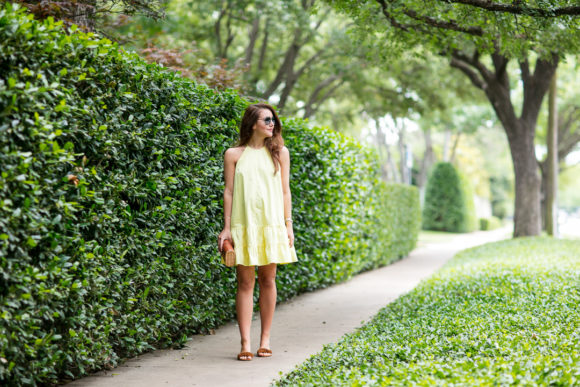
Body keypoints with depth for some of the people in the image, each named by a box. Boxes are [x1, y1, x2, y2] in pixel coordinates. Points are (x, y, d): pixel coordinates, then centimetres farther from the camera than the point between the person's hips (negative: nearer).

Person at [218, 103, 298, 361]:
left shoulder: (279, 152, 10)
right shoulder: (234, 154, 4)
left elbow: (285, 190, 10)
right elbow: (229, 191, 3)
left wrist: (288, 224, 4)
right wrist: (227, 227, -2)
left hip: (271, 224, 2)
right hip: (244, 224, -2)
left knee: (268, 280, 4)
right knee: (245, 282, -2)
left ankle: (265, 340, 13)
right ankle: (245, 344, -1)